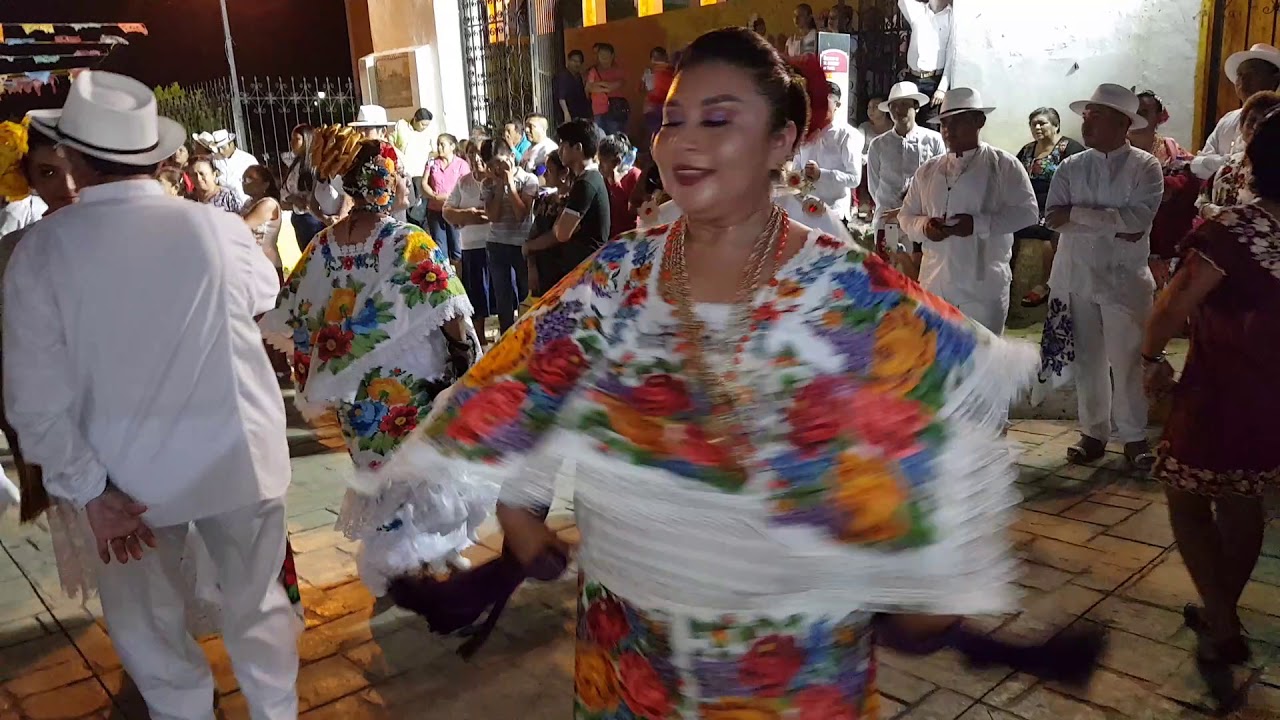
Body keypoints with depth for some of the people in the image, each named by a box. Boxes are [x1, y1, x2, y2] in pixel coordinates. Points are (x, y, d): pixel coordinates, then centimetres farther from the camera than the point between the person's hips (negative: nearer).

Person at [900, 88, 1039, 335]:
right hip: (934, 283, 4)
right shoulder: (927, 170, 11)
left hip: (983, 286, -4)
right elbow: (906, 215, 13)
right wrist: (923, 226, -10)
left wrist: (979, 224, -18)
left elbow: (1027, 211, -6)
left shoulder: (1003, 165, -1)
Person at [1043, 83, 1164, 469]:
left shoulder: (1146, 167, -3)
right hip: (1076, 278, 3)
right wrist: (1113, 228, -16)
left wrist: (1076, 213, -17)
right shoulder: (1069, 168, 5)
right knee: (1087, 360, 9)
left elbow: (1138, 217, -18)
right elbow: (1054, 219, -8)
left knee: (1127, 361, 2)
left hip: (1125, 280, -3)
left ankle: (1134, 436, 16)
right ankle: (1093, 432, 21)